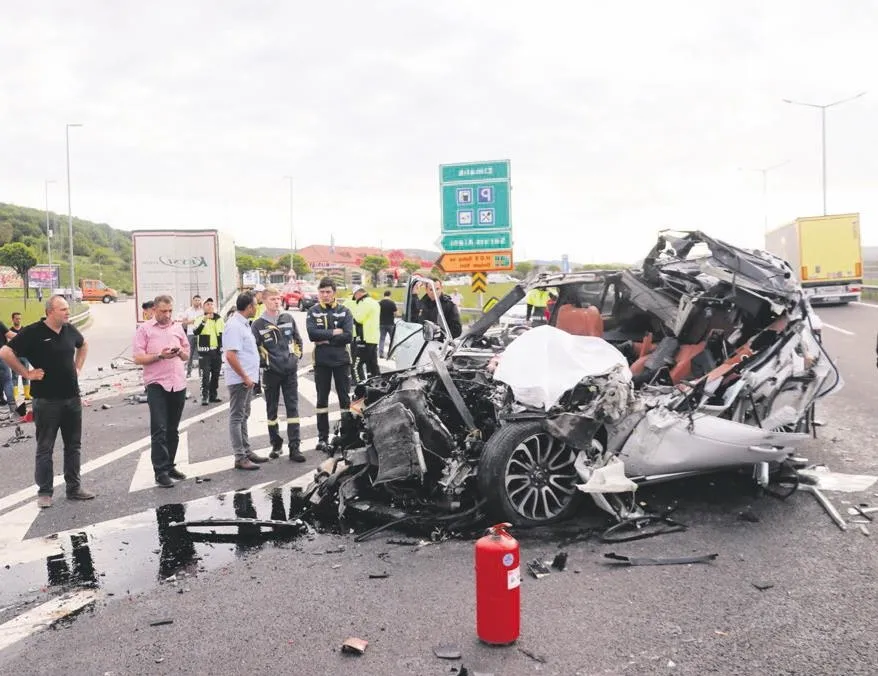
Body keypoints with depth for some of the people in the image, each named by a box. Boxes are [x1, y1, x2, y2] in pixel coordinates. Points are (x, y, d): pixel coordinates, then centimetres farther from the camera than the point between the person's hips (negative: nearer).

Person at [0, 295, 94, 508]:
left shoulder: (70, 330, 6)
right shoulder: (33, 332, -13)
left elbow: (83, 345, 27)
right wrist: (27, 373, -14)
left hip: (72, 398, 6)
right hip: (46, 400, -6)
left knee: (73, 445, 12)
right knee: (45, 448, 4)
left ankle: (74, 488, 21)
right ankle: (44, 492, 13)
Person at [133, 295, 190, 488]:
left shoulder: (177, 327, 14)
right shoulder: (144, 329, 0)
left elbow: (187, 355, 18)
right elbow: (138, 358, -6)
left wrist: (181, 352, -4)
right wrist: (160, 355, -18)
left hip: (178, 384, 5)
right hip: (156, 384, -5)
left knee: (173, 429, 11)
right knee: (159, 429, -8)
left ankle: (170, 465, 20)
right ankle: (161, 471, -4)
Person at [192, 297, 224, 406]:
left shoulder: (219, 319, 9)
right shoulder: (200, 319, -3)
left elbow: (224, 333, 19)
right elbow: (195, 332, -19)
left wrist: (222, 346, 14)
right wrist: (204, 321, -29)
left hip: (217, 350, 5)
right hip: (204, 351, -5)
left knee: (215, 374, 10)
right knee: (205, 374, -9)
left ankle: (213, 395, 18)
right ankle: (204, 396, -7)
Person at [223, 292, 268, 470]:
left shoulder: (243, 323, 13)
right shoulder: (234, 325, -18)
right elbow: (230, 355, -25)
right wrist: (245, 377, -20)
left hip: (247, 378, 10)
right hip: (240, 380, -10)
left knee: (243, 416, 16)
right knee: (237, 417, -4)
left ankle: (246, 451, 25)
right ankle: (240, 458, 0)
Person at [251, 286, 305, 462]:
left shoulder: (288, 318, 5)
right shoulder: (258, 325, -3)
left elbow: (298, 339, 15)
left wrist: (296, 356, 7)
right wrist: (264, 362, -6)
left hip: (290, 370, 2)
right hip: (271, 373, -1)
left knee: (292, 407, -1)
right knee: (271, 409, 8)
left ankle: (294, 447, 0)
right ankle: (276, 444, 21)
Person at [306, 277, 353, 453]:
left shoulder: (344, 311, 1)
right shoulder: (313, 312, 2)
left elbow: (348, 336, -11)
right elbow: (312, 333, -14)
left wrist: (325, 339, -14)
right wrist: (334, 332, -14)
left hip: (341, 360, 0)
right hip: (321, 361, 0)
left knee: (345, 398, 4)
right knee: (322, 399, 8)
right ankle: (322, 437, 14)